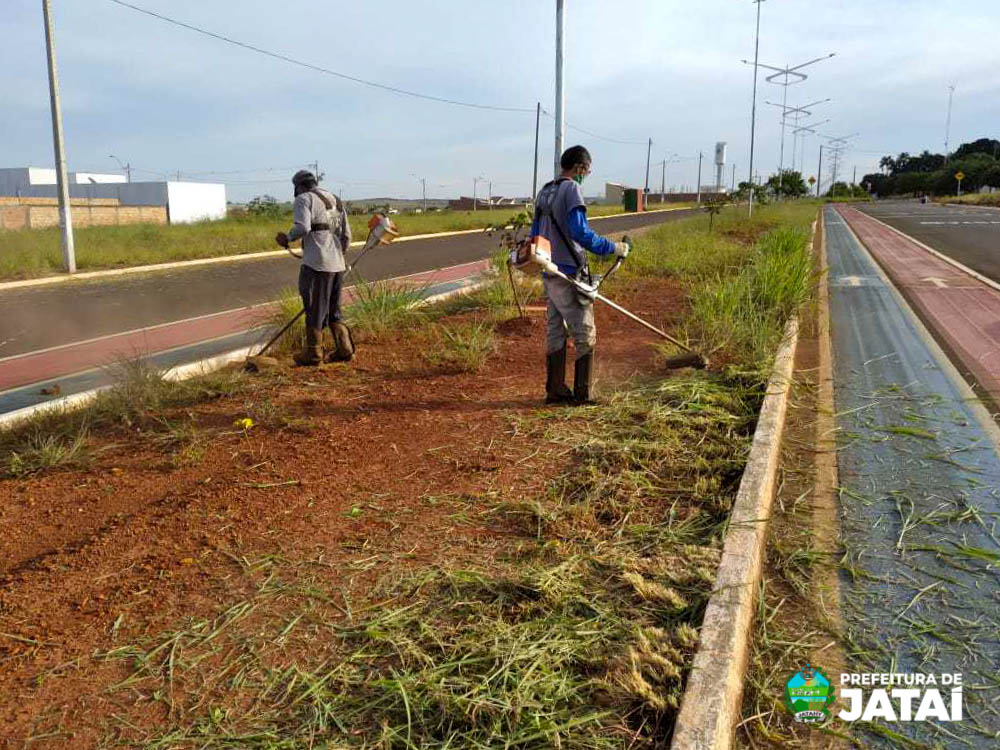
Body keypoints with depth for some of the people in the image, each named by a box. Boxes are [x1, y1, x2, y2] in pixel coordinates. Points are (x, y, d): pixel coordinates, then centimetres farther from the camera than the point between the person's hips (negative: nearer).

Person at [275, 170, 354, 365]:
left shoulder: (304, 199, -1)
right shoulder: (336, 201, 21)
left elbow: (302, 227, -18)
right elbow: (346, 236, 18)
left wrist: (287, 238, 0)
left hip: (316, 263, -7)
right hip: (337, 264, 7)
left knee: (315, 309, 1)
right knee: (334, 309, 15)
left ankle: (313, 353, 8)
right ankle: (344, 348, 10)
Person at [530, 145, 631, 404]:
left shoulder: (544, 191, 14)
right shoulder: (572, 188, -11)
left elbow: (536, 234, 19)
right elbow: (580, 232, -21)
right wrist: (613, 248, -14)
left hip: (550, 274, 8)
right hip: (570, 275, -8)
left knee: (555, 332, 12)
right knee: (585, 335, -1)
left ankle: (555, 390, 17)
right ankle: (582, 395, 0)